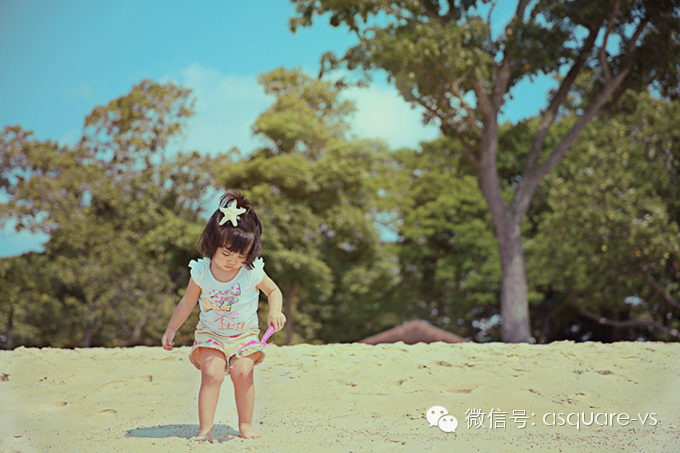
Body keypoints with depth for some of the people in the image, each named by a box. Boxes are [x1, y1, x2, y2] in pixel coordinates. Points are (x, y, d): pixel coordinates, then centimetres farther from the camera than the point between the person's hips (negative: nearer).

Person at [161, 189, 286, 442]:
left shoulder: (252, 272, -14)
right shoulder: (201, 271, -10)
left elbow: (274, 291, 3)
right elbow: (188, 302, 5)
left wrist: (275, 312, -16)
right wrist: (171, 330, 7)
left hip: (244, 335, 0)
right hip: (211, 334, 0)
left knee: (242, 373, -19)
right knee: (212, 373, -20)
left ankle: (245, 425, -2)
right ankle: (205, 429, -15)